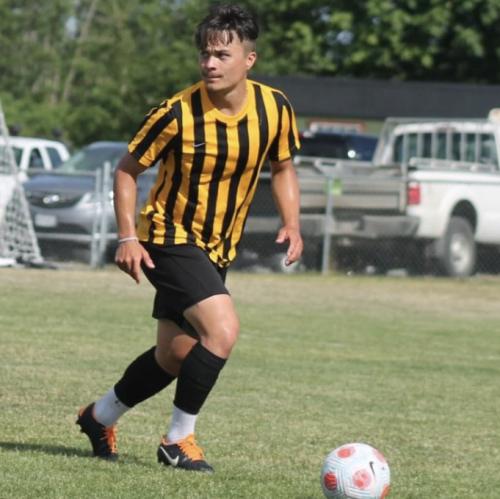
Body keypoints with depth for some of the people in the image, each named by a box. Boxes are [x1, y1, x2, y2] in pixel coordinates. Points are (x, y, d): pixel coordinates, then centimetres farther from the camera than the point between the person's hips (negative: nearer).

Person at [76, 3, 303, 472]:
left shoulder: (274, 108, -8)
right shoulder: (178, 113, -19)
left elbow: (282, 168, 10)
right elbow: (127, 169, -7)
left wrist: (291, 224, -5)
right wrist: (127, 237, -16)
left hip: (218, 249, 6)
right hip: (170, 239, -6)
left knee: (176, 355, 14)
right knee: (222, 329, -24)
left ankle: (100, 416, 38)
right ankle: (178, 441, -9)